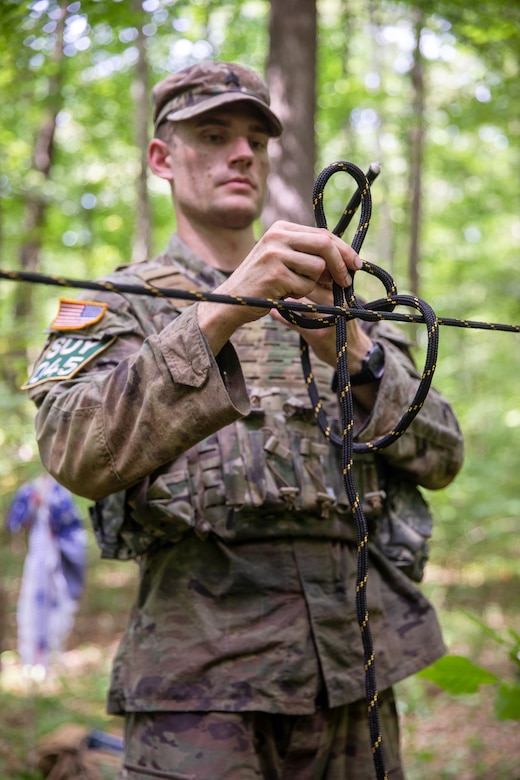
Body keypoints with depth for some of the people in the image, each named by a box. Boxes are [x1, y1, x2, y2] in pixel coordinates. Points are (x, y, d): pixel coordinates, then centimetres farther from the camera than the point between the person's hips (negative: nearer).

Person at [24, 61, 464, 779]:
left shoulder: (339, 305, 17)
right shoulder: (117, 304, 5)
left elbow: (442, 457, 6)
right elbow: (79, 456, -16)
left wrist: (355, 356, -12)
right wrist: (218, 317, -25)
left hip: (358, 663, 4)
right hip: (203, 667, -4)